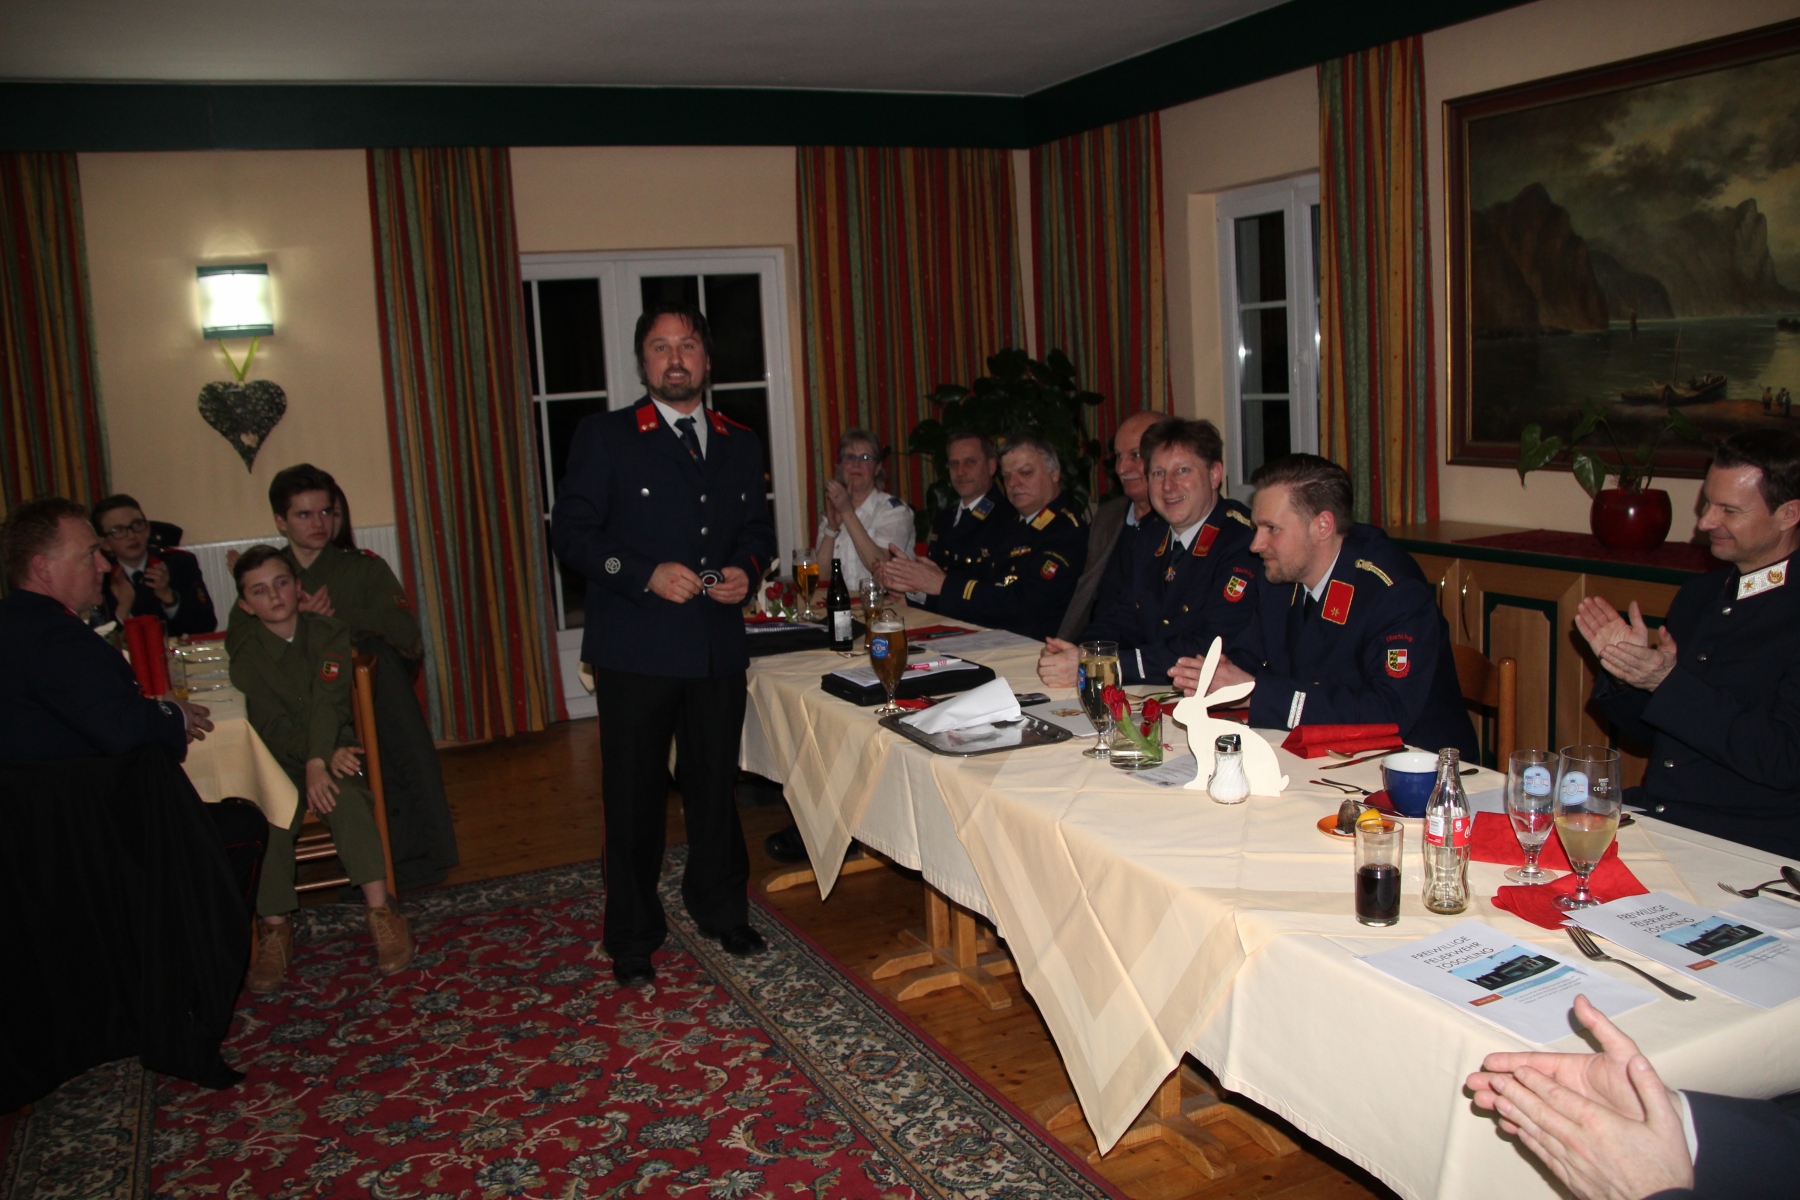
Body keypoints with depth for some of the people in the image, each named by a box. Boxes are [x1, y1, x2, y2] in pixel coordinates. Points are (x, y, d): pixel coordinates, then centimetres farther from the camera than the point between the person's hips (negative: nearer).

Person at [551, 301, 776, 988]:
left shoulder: (739, 444, 13)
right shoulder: (604, 438, -1)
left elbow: (759, 530, 20)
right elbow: (571, 533, -6)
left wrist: (747, 570, -2)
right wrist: (645, 574, -18)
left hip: (719, 647, 4)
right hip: (636, 652, -3)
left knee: (716, 785, 14)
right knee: (634, 797, 5)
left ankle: (722, 912, 34)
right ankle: (632, 939, 21)